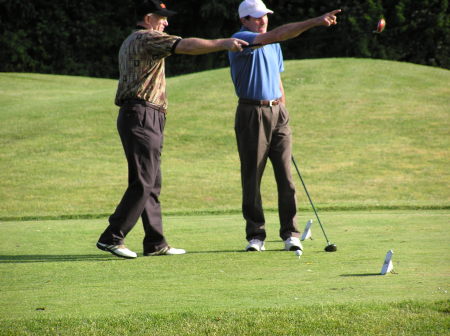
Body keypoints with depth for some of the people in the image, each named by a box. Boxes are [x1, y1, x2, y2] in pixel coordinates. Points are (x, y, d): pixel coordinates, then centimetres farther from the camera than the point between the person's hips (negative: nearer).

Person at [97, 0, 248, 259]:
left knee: (152, 184, 8)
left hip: (146, 120, 11)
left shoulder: (130, 43, 25)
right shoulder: (147, 38, -8)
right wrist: (224, 43, -19)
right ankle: (112, 238, -13)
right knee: (143, 183, -12)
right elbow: (188, 46, -20)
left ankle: (155, 243, 8)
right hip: (142, 116, -11)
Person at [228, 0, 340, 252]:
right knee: (252, 177, -1)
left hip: (277, 111, 6)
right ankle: (255, 235, 7)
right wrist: (314, 22, -32)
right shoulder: (240, 40, -10)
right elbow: (277, 35, -25)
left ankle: (291, 234, 2)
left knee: (286, 175, -1)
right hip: (252, 114, -6)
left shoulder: (272, 44, 16)